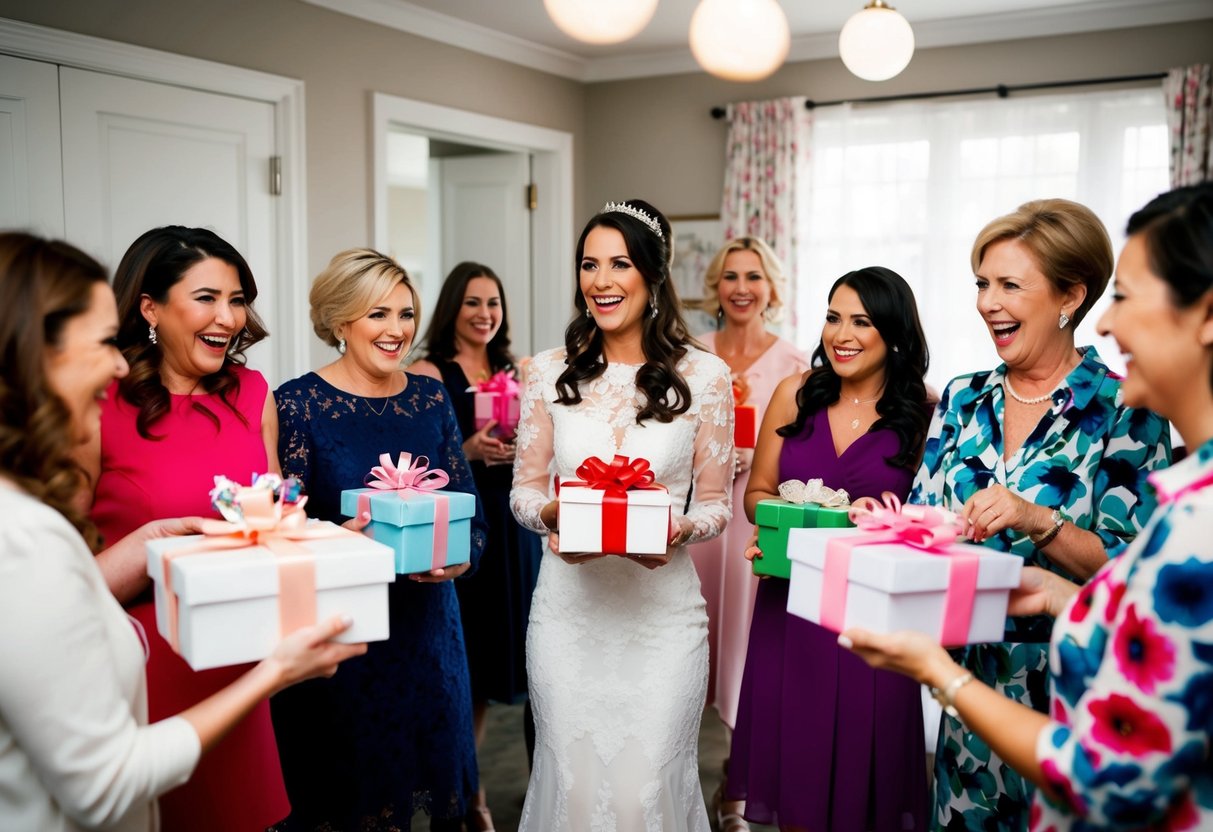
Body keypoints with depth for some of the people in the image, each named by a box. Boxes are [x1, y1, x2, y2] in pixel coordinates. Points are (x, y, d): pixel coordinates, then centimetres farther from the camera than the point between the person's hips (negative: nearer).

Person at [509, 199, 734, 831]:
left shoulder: (703, 375, -1)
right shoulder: (548, 373, 3)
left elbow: (714, 503, 4)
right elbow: (525, 489, 8)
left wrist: (679, 529, -16)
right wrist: (550, 516, -13)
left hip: (664, 606, -1)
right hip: (568, 604, 2)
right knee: (573, 781, 10)